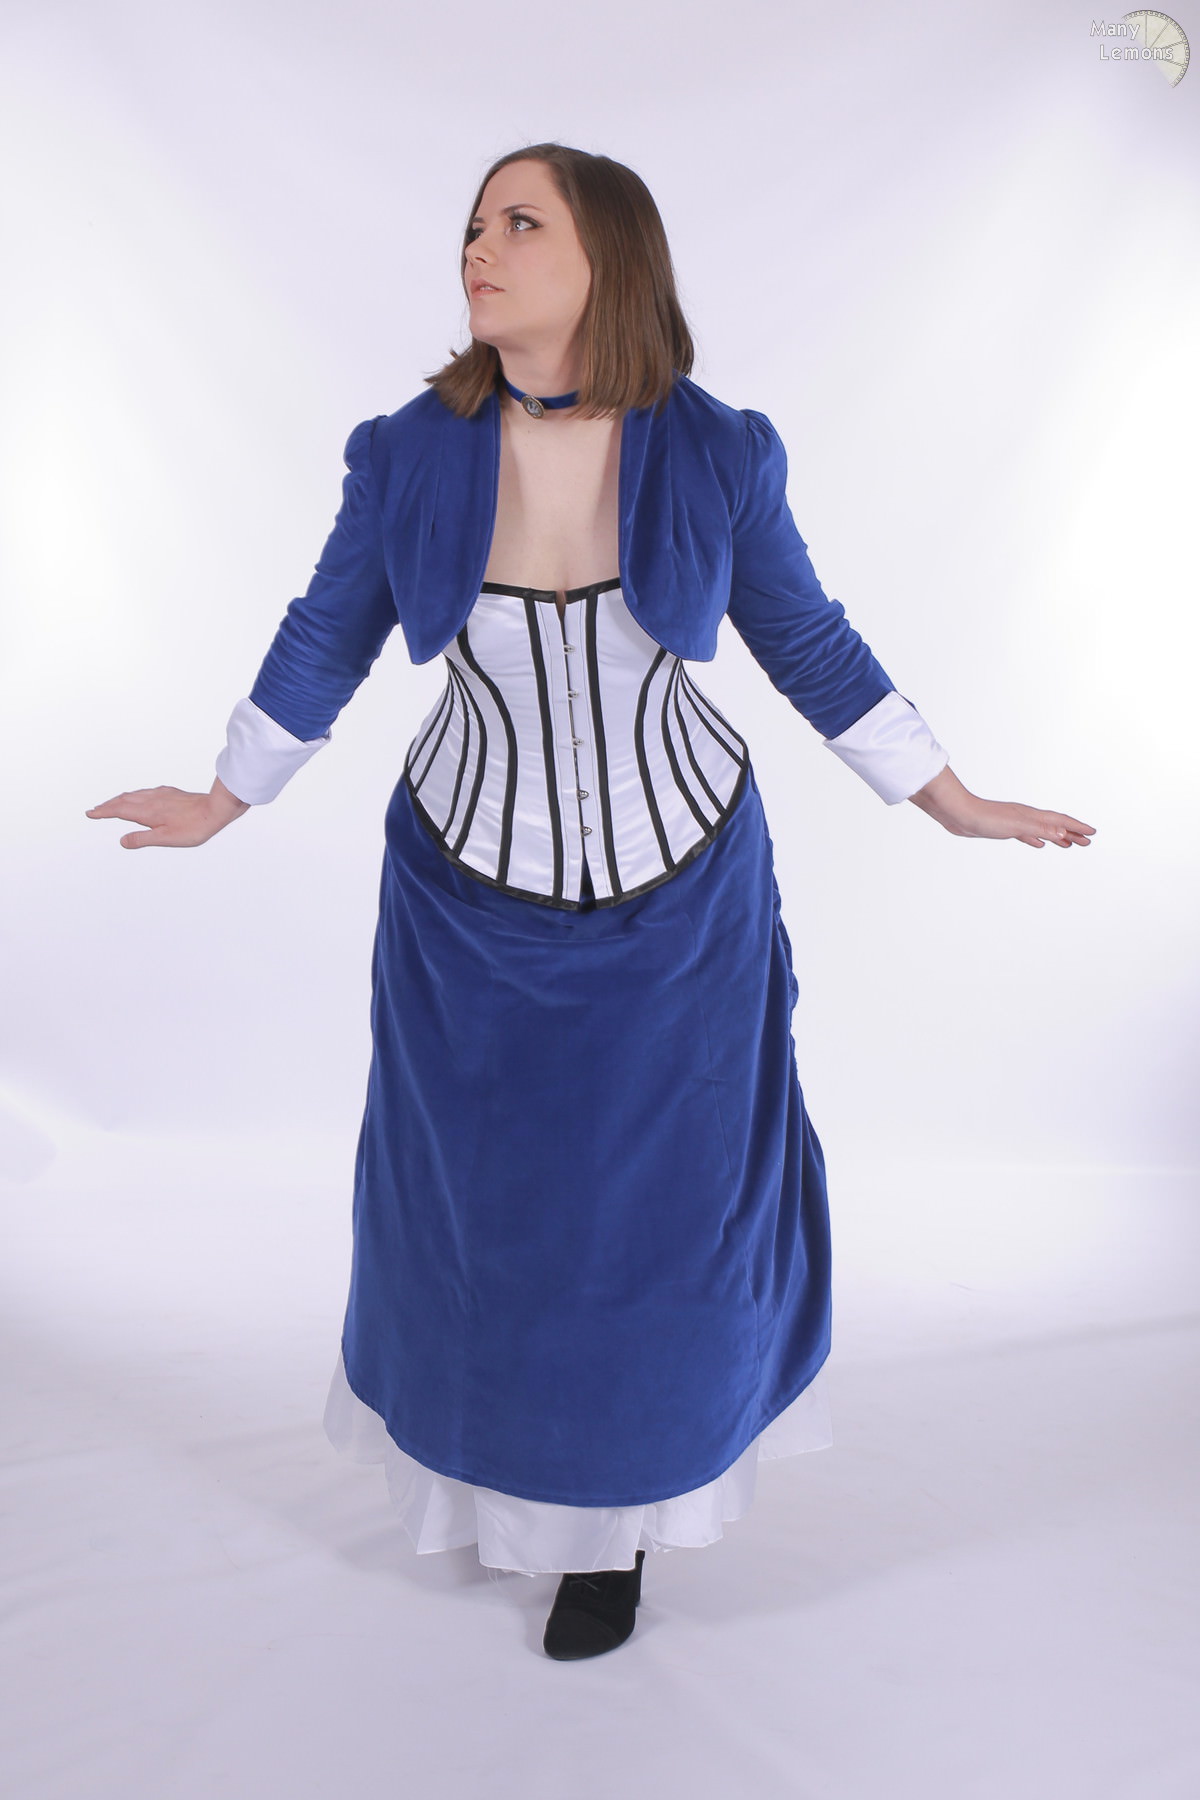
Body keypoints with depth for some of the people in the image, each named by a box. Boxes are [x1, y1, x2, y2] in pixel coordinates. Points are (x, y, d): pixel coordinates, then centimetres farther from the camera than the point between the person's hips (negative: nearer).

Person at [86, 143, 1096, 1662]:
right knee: (484, 1186, 15)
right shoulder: (406, 456, -10)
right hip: (472, 894, 1)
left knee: (669, 1183, 11)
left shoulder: (719, 455, -11)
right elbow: (325, 640, 4)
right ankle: (502, 1446, 46)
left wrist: (955, 804, 5)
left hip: (682, 892, 0)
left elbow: (808, 642, 1)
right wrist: (226, 802, 12)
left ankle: (616, 1514, 37)